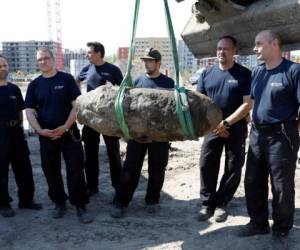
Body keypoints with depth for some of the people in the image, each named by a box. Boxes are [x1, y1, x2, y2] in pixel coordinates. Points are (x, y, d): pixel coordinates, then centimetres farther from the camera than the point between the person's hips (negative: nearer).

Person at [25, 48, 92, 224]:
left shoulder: (66, 79, -1)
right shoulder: (34, 85, 7)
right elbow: (30, 111, 3)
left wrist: (65, 127, -15)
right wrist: (39, 130, -13)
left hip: (69, 132, -3)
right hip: (46, 135, 3)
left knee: (76, 170, -3)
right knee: (51, 171, 10)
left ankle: (80, 206, 7)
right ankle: (59, 203, 26)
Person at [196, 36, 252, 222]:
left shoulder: (244, 74, -3)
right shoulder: (207, 73, 6)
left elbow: (247, 104, -10)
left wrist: (226, 123, -17)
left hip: (236, 129, -2)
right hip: (212, 128, 3)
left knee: (233, 168, 3)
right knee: (207, 166, 0)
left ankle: (221, 204, 18)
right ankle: (207, 204, 12)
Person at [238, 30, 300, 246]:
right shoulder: (258, 72, 12)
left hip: (281, 136, -7)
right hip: (257, 134, 7)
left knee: (282, 186, 4)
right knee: (253, 182, 13)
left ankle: (282, 229, 22)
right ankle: (259, 223, 30)